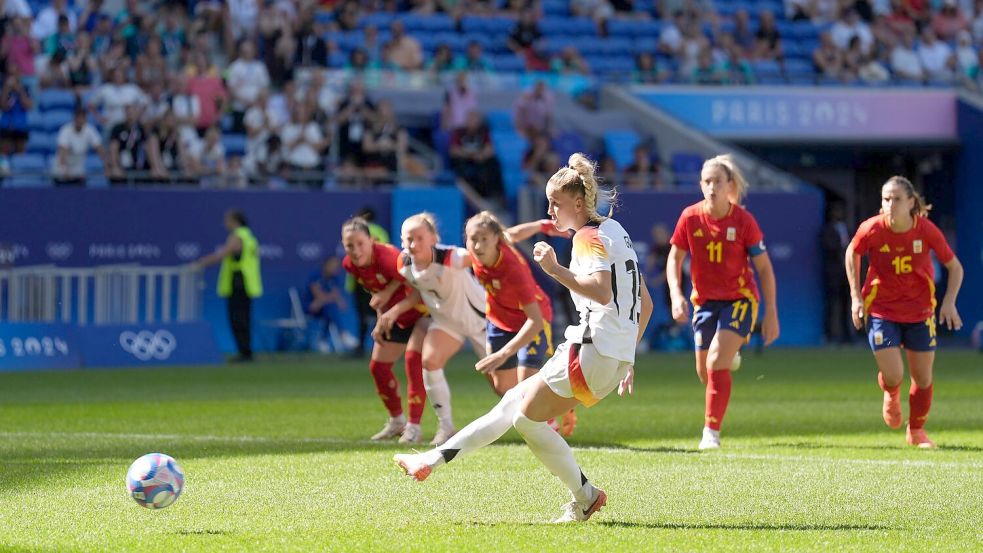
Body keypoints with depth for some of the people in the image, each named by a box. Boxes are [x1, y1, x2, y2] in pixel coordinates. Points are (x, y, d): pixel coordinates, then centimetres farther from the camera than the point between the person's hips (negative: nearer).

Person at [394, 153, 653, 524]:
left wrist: (555, 270, -23)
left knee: (526, 416, -3)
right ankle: (435, 459, 15)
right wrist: (627, 358, 27)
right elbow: (645, 302, 23)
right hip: (617, 355, 10)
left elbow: (602, 291, -26)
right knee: (515, 400, 13)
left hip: (593, 349, -10)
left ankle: (585, 496, 1)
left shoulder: (589, 236, -9)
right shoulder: (614, 231, 20)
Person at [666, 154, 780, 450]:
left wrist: (771, 314, -9)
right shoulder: (690, 217, -9)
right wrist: (676, 295, -14)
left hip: (739, 299, -4)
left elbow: (764, 268, -8)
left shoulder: (744, 220, -15)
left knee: (716, 364, -20)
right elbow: (674, 259, 2)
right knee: (704, 371, 9)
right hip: (705, 301, 4)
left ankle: (711, 432, -13)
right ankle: (729, 356, 47)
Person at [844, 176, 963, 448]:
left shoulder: (926, 230, -18)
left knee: (923, 378, 6)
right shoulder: (872, 229, -19)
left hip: (919, 312, 1)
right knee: (893, 376, -11)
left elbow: (954, 267, -4)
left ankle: (916, 431, 32)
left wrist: (949, 302, -16)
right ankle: (891, 396, 28)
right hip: (881, 310, -1)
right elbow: (852, 254, 3)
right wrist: (856, 296, -1)